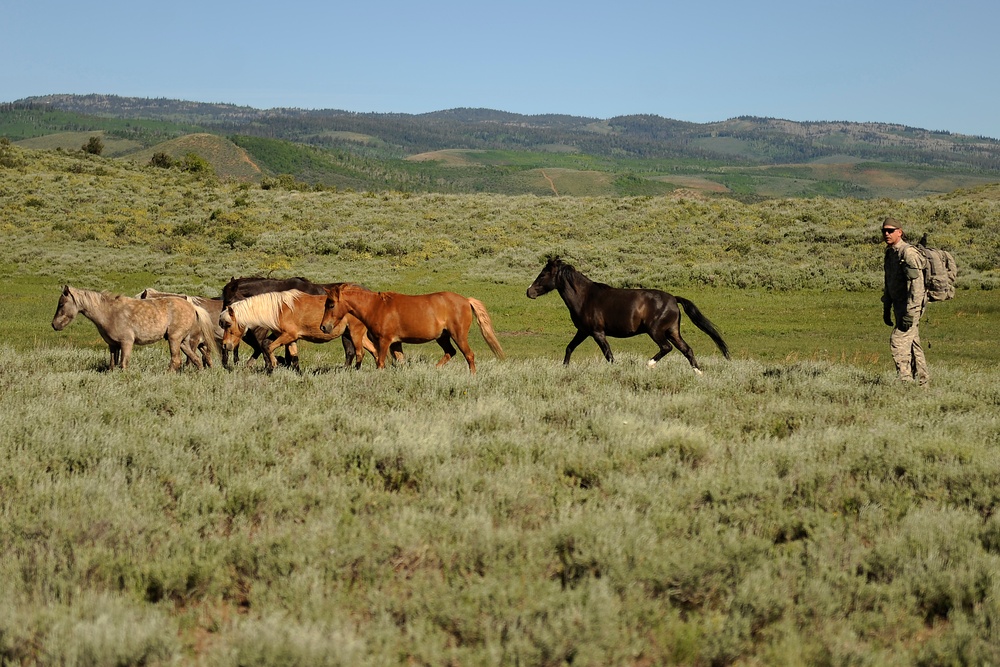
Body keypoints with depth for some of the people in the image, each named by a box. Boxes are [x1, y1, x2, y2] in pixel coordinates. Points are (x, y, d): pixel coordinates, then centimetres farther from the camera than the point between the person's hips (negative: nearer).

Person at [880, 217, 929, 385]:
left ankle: (905, 381, -14)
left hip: (911, 306, -10)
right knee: (912, 344, 13)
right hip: (899, 306, 10)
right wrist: (886, 308, 20)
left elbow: (917, 284, -23)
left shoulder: (908, 253, -17)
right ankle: (922, 382, 19)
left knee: (898, 341, -15)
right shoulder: (890, 253, 12)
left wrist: (910, 313, -26)